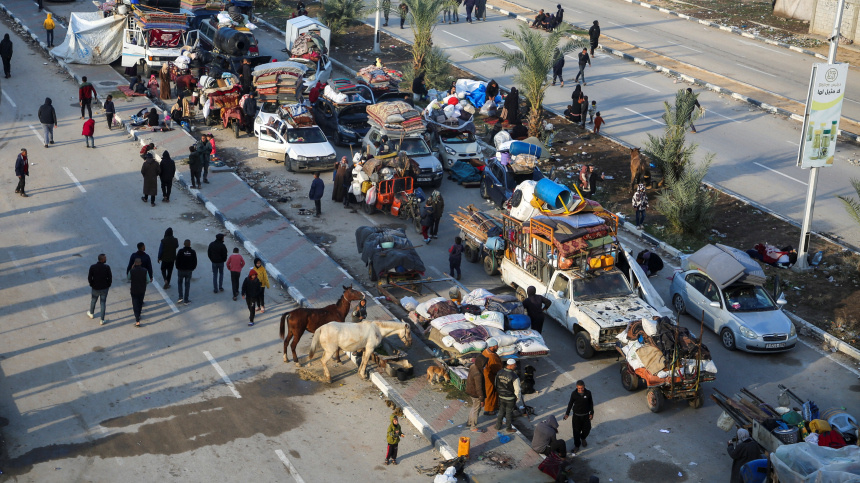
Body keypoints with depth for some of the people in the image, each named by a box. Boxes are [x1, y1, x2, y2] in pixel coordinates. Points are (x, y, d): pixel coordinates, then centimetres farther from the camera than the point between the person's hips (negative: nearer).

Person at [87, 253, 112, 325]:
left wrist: (92, 284, 9)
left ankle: (91, 314, 49)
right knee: (103, 303, 11)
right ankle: (102, 320, 16)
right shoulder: (107, 267, -18)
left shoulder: (92, 267, -16)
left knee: (93, 301, 26)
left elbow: (89, 278, -10)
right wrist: (108, 285, 6)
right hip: (104, 288, -1)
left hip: (95, 288, 1)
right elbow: (110, 278, -12)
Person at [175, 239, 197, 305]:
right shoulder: (193, 252, -5)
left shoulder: (180, 251, -13)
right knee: (187, 285, 8)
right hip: (189, 270, 1)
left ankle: (180, 297, 5)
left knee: (180, 283, 18)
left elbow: (177, 260, -10)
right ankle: (186, 300, 9)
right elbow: (195, 262, 0)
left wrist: (178, 268, 6)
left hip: (181, 270, -1)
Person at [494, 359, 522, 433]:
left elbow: (496, 385, 5)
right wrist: (518, 398, -1)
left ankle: (498, 426, 32)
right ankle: (509, 428, 29)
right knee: (509, 413, 13)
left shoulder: (499, 373, -9)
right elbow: (517, 390, -19)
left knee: (501, 411, 22)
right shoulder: (514, 377, -27)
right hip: (510, 398, -5)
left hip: (501, 397, 5)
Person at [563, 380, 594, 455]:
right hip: (576, 415, -1)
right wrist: (567, 413, 0)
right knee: (576, 431, 2)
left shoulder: (588, 393, -13)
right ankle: (576, 446, 20)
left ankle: (583, 438, 47)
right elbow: (570, 403, -1)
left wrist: (591, 413, 3)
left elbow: (591, 403, 1)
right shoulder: (574, 394, -15)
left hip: (586, 415, 1)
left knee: (587, 429, 13)